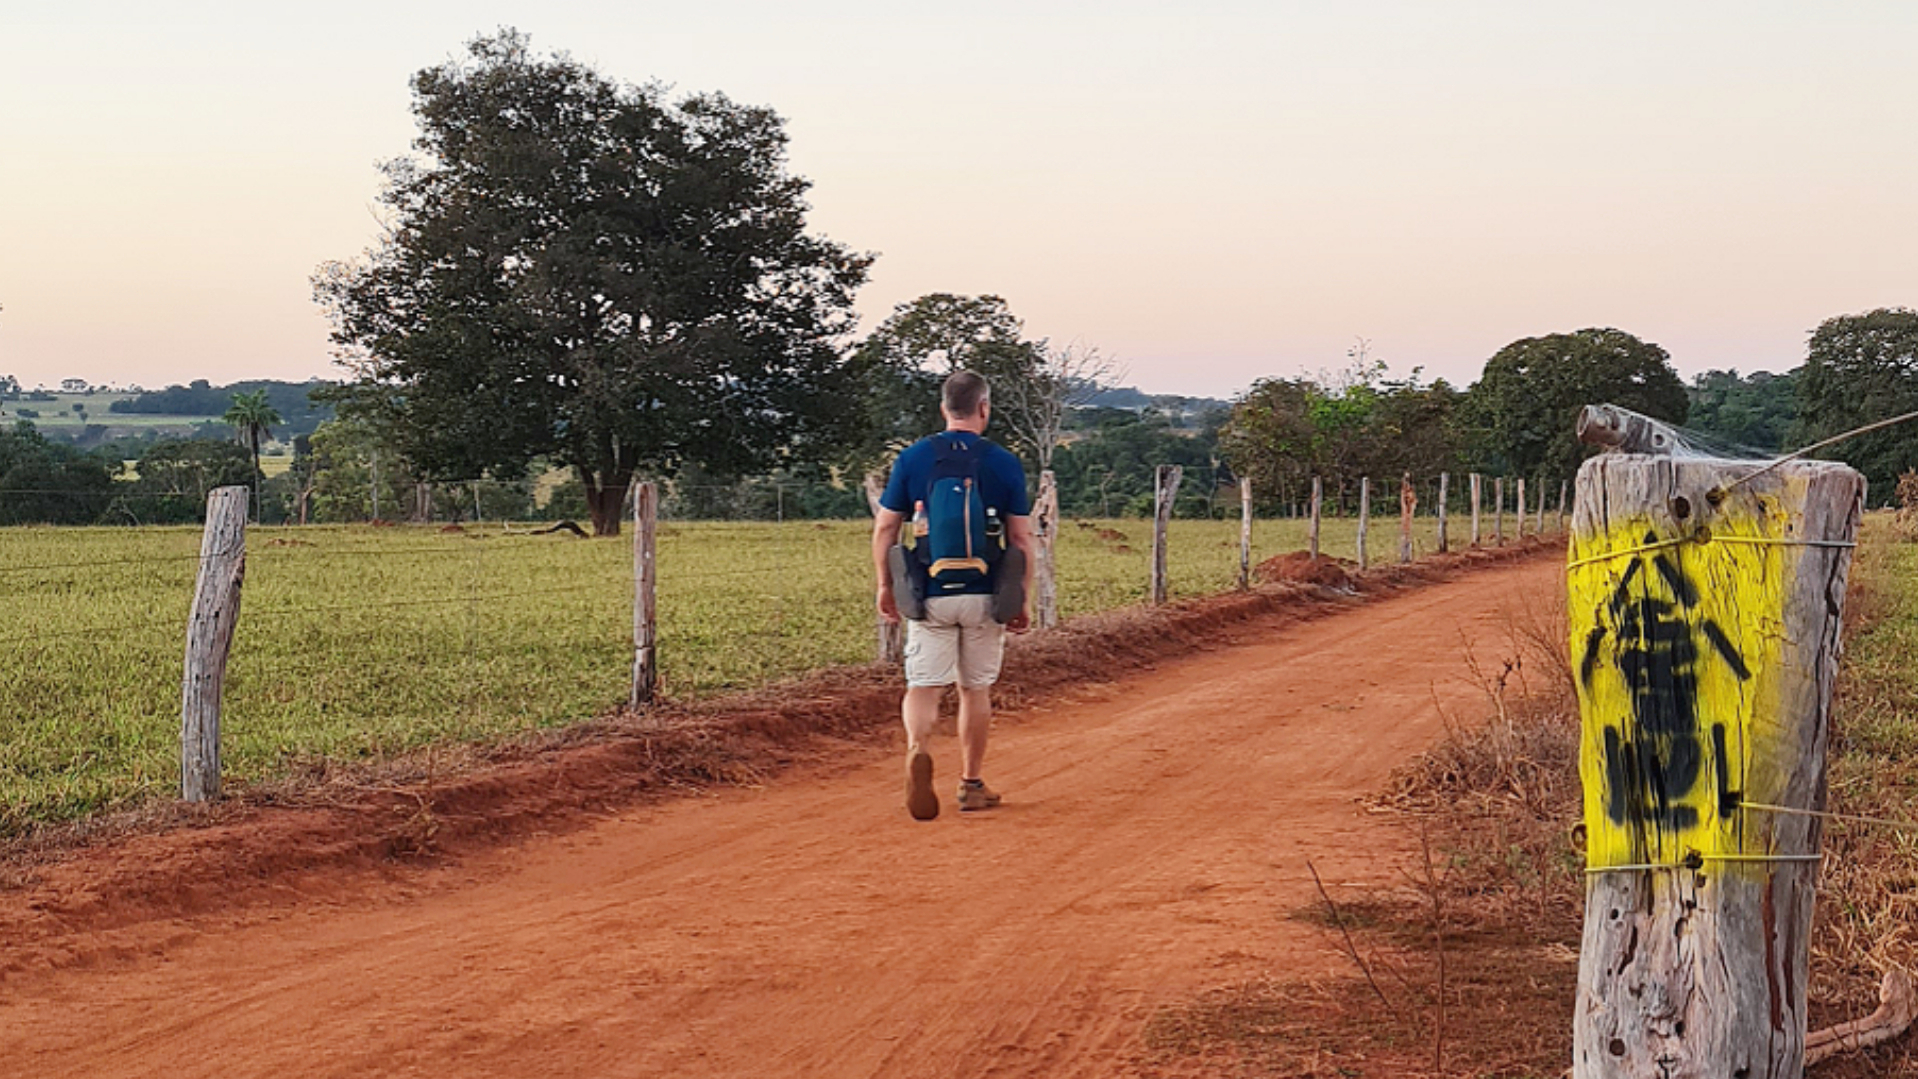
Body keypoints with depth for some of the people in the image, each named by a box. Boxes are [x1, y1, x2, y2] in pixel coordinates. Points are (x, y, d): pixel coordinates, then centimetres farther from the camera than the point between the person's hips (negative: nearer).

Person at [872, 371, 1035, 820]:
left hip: (928, 594, 0)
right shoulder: (1005, 463, -2)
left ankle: (917, 750, -28)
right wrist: (1023, 598, 7)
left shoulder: (913, 457, 0)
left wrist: (885, 586, 12)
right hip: (984, 595, 0)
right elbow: (1021, 538, -1)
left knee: (923, 686, 0)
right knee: (976, 689, 14)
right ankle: (971, 784, 21)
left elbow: (885, 527, 1)